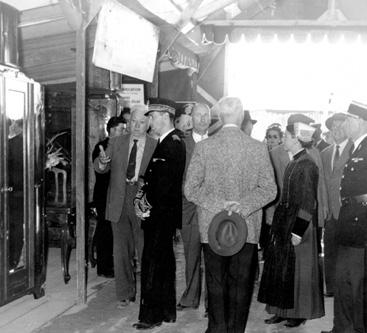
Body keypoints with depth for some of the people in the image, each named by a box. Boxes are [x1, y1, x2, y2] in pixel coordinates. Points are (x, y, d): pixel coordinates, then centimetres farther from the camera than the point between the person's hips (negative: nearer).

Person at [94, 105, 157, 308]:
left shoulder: (155, 146, 0)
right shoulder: (116, 143, 9)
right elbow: (99, 168, 2)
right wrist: (103, 162, -21)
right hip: (119, 203, 3)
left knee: (146, 251, 3)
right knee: (121, 252, 8)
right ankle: (125, 294, 21)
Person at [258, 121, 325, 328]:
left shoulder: (307, 165, -16)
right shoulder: (295, 163, 9)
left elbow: (308, 202, -18)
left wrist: (298, 232, -19)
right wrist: (278, 224, 12)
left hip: (299, 225, -8)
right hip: (285, 224, 8)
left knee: (297, 270, 3)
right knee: (281, 269, 12)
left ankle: (300, 313, 17)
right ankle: (283, 310, 23)